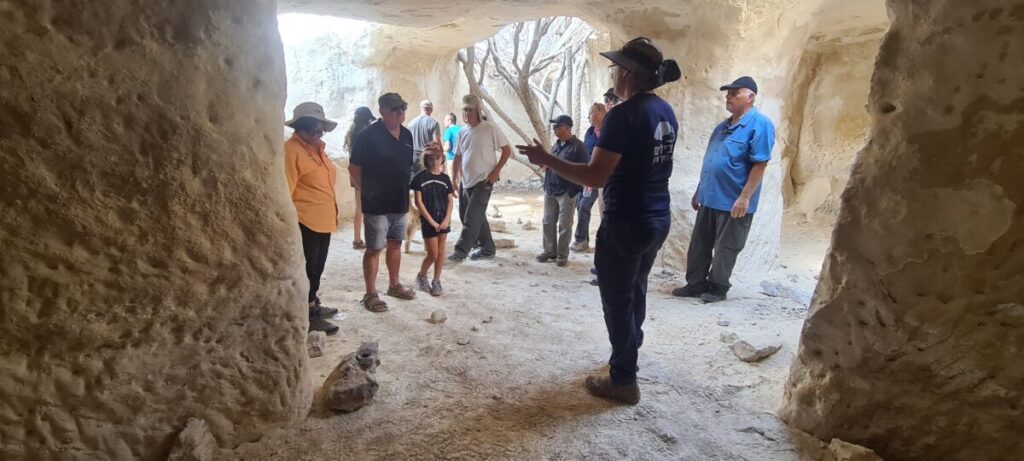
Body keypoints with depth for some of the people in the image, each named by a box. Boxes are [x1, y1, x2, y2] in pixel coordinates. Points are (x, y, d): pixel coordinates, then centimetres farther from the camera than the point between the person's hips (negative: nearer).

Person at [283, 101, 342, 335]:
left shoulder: (317, 148, 13)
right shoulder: (291, 150, -15)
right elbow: (285, 190, -18)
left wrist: (333, 211, 21)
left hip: (323, 220, 9)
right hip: (305, 222, -9)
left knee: (317, 267, 18)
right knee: (307, 268, 0)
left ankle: (312, 305, 32)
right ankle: (308, 315, 10)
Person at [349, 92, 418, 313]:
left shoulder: (407, 135, 6)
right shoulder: (368, 135, -13)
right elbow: (354, 168, -9)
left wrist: (405, 193, 14)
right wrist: (368, 192, -3)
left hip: (400, 202, 7)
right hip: (377, 204, -6)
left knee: (395, 244, 17)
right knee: (374, 249, 1)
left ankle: (394, 285, 32)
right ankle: (370, 294, 12)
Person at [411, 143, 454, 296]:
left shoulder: (445, 178, 5)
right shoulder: (420, 177, -6)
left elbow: (450, 200, 6)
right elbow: (418, 202, -9)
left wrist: (447, 219, -8)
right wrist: (431, 221, -12)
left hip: (443, 220, 4)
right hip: (428, 220, -4)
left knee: (441, 252, 8)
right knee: (433, 254, -2)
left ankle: (436, 281, 21)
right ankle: (421, 276, 23)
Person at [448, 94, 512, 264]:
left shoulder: (490, 128, -8)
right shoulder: (462, 132, 9)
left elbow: (507, 150, -6)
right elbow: (457, 157, 16)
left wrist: (496, 171, -11)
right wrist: (454, 180, 10)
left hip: (483, 181, -7)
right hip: (466, 182, 7)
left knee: (471, 218, -10)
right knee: (477, 217, 12)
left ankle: (460, 251, -6)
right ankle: (487, 249, 24)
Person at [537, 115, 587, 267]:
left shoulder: (578, 146, -10)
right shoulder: (556, 144, 13)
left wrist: (574, 190, -17)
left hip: (566, 192, -7)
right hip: (550, 190, 7)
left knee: (564, 225, 1)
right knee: (548, 222, 10)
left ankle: (562, 255, 12)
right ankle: (549, 251, 22)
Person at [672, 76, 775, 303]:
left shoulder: (759, 124, -12)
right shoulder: (723, 126, 14)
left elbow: (760, 164, -17)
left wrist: (745, 197, -21)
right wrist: (699, 191, 18)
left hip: (733, 202, -8)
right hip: (709, 198, 8)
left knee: (725, 248, 5)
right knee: (699, 245, 12)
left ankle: (717, 288, 18)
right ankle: (695, 284, 24)